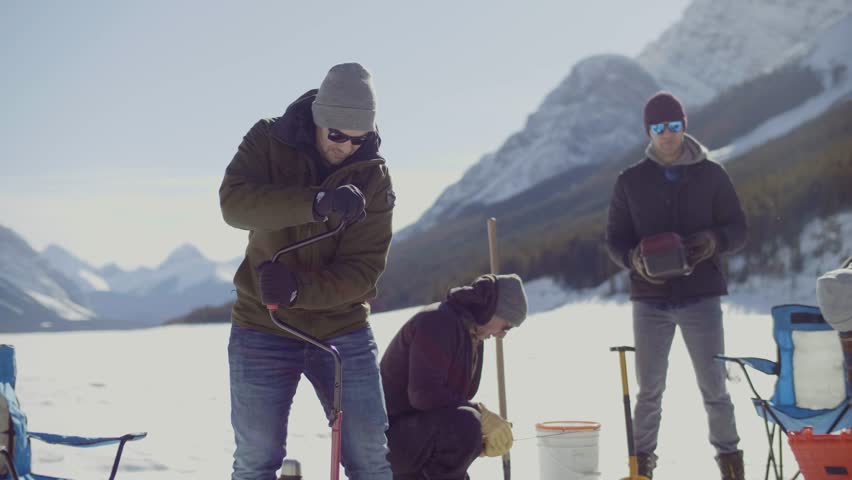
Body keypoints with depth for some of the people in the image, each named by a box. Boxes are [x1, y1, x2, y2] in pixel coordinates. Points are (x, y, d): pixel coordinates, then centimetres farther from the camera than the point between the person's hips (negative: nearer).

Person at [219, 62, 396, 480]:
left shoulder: (373, 177, -6)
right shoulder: (268, 142, -6)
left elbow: (362, 270, -12)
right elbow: (234, 202, -26)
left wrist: (297, 289, -29)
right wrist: (317, 203, -40)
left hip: (343, 331, 1)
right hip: (262, 331, 0)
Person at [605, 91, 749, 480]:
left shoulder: (711, 174, 3)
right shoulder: (631, 180, 4)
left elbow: (739, 229, 5)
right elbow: (615, 238, 7)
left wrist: (715, 241, -18)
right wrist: (633, 259, -15)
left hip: (701, 294, -1)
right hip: (651, 298, 1)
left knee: (714, 386, 2)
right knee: (649, 388, 7)